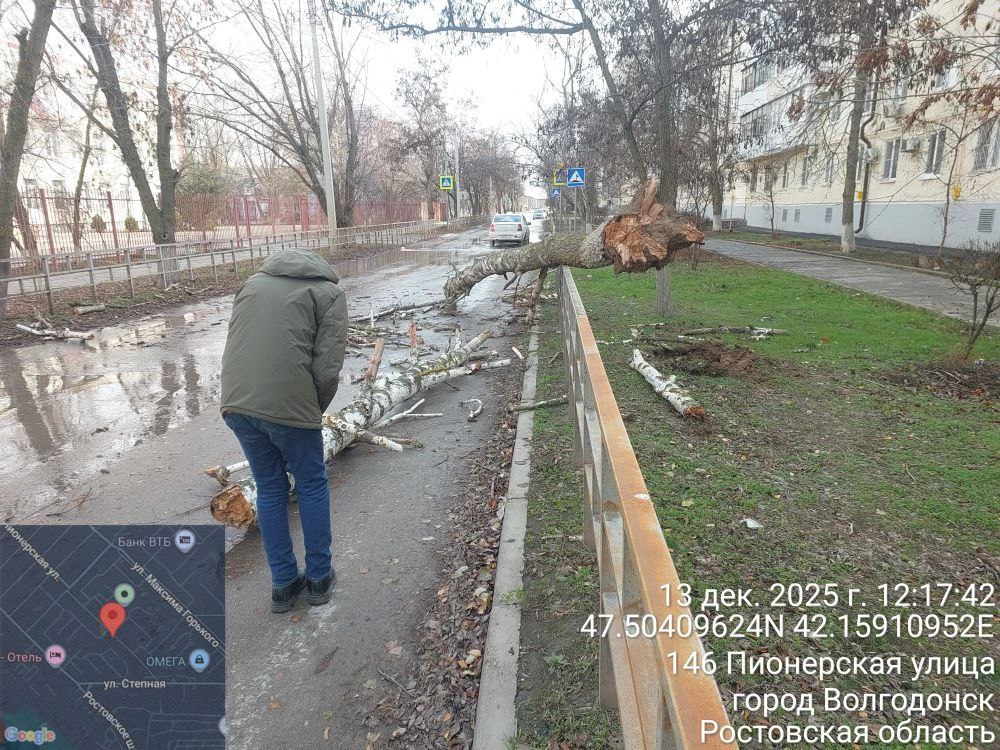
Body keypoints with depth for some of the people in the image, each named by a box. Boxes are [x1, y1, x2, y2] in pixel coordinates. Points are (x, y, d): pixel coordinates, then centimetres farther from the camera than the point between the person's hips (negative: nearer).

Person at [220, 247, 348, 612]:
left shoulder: (252, 282, 21)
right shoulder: (329, 292, 5)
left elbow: (236, 347, 17)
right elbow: (328, 368, -6)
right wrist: (316, 410, 8)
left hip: (236, 404, 5)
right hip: (289, 405, -4)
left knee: (269, 489, 19)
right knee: (312, 486, 16)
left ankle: (283, 583, 28)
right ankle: (319, 578, 27)